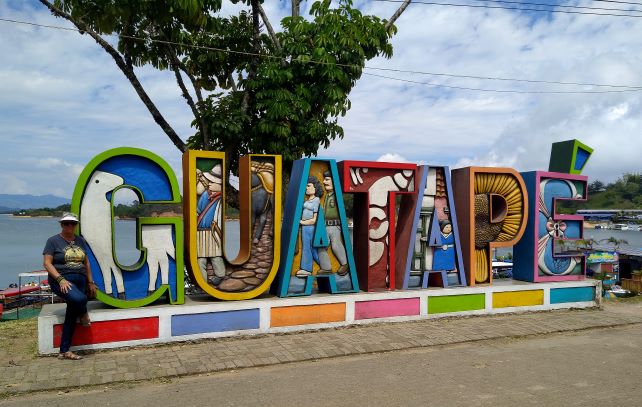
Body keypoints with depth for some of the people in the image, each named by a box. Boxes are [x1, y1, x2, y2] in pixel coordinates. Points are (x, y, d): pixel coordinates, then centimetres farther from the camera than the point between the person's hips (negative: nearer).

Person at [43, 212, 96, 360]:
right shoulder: (53, 241, 0)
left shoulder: (80, 241, 14)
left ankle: (64, 351, 7)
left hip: (80, 281, 5)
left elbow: (86, 262, 20)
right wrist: (60, 279, -19)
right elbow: (47, 263, -7)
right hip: (62, 281, -5)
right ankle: (84, 314, 4)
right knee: (79, 298, -33)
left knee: (72, 312, -2)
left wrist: (91, 283, 17)